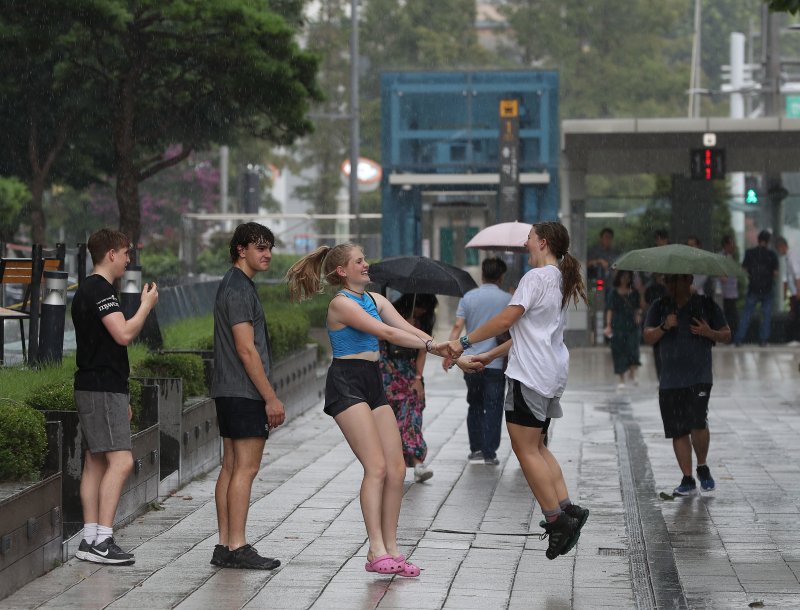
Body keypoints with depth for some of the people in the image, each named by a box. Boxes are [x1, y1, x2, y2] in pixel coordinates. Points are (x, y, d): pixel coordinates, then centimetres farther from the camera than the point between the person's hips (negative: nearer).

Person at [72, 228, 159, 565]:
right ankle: (101, 540, -16)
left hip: (92, 386, 11)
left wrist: (121, 398, 27)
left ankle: (90, 540, 9)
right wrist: (147, 305, -7)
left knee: (96, 462, 9)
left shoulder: (86, 290, 20)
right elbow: (123, 334, -24)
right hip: (103, 389, -11)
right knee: (120, 461, -13)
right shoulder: (100, 290, -13)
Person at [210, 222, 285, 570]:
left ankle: (225, 546, 10)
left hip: (228, 392, 10)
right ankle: (237, 547, -10)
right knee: (246, 467, -9)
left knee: (230, 467, 9)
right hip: (245, 393, -10)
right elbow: (246, 349, -18)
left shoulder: (233, 285, 19)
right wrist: (271, 398, -16)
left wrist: (267, 397, 22)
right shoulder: (239, 288, -13)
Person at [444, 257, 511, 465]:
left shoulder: (469, 297, 2)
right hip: (496, 362, -2)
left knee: (475, 406, 16)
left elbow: (458, 326, -6)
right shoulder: (507, 299, -2)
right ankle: (489, 453, -1)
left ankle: (475, 448, 17)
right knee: (493, 408, 2)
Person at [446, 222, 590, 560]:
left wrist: (465, 342, -9)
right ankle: (567, 509, 6)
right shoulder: (560, 281, 19)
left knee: (525, 449, -5)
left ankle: (556, 519, -7)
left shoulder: (537, 277, -12)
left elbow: (506, 320, -17)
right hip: (552, 374, 10)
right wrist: (490, 356, 25)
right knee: (536, 446, 16)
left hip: (531, 374, -10)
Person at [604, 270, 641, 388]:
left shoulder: (634, 292, 10)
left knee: (633, 349, -12)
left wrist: (638, 314, -7)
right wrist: (608, 325, -7)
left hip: (632, 325, 1)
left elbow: (638, 307, 15)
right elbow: (610, 310, 2)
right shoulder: (614, 293, 4)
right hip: (618, 327, -1)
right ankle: (622, 380, 5)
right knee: (619, 352, -1)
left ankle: (632, 374, 3)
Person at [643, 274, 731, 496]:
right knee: (678, 431, 2)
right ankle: (688, 480, 11)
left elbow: (726, 335, 8)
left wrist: (710, 333, -13)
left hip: (699, 378, -3)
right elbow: (648, 338, 3)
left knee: (698, 423, -18)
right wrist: (664, 327, -16)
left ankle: (702, 467, 8)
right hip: (670, 381, 3)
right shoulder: (659, 307, 10)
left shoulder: (706, 305, 4)